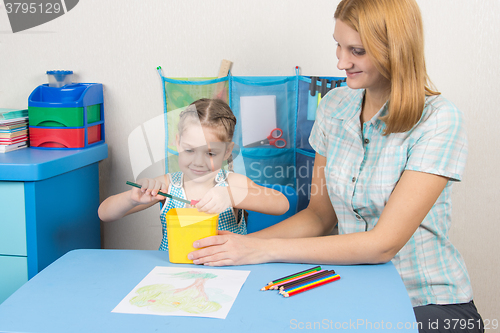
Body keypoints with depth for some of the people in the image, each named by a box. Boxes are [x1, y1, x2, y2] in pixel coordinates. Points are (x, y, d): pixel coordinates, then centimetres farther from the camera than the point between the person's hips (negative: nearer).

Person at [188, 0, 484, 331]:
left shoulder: (438, 119, -16)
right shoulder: (334, 105, 2)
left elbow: (383, 243, -21)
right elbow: (319, 214, 6)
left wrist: (265, 250, -23)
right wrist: (244, 242, -10)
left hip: (431, 304, -4)